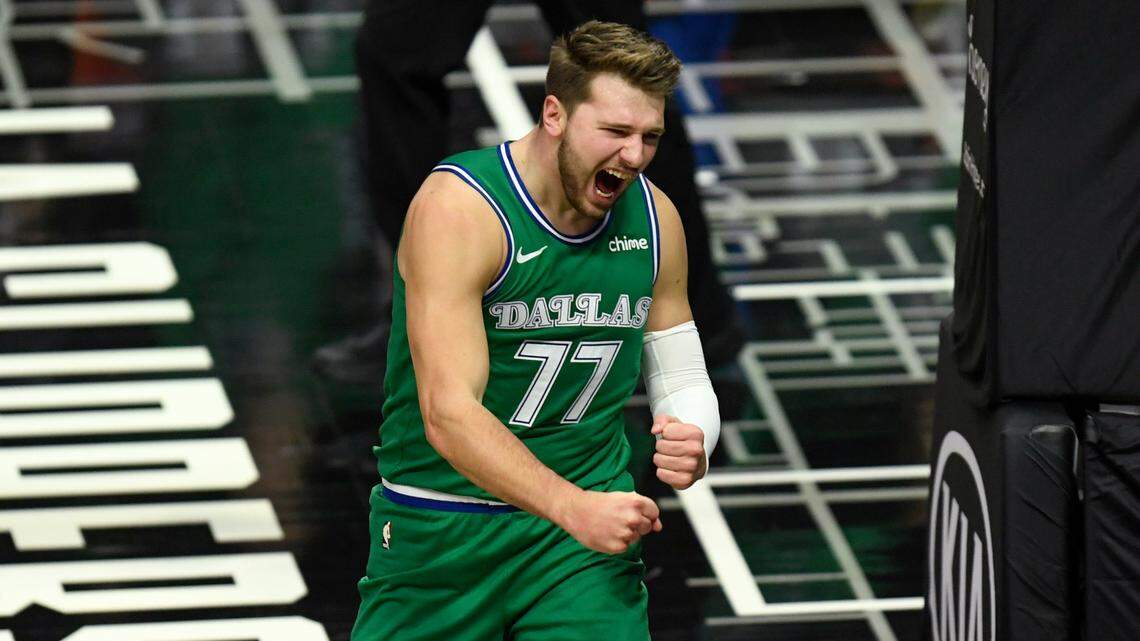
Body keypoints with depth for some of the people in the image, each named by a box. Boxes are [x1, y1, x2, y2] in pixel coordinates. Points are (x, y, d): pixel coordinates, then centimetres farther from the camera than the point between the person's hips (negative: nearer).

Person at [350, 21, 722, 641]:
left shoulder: (653, 217, 0)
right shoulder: (458, 207, -19)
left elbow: (682, 379, 13)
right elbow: (448, 414, -28)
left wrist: (691, 440, -12)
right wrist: (573, 508, -38)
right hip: (439, 537, -3)